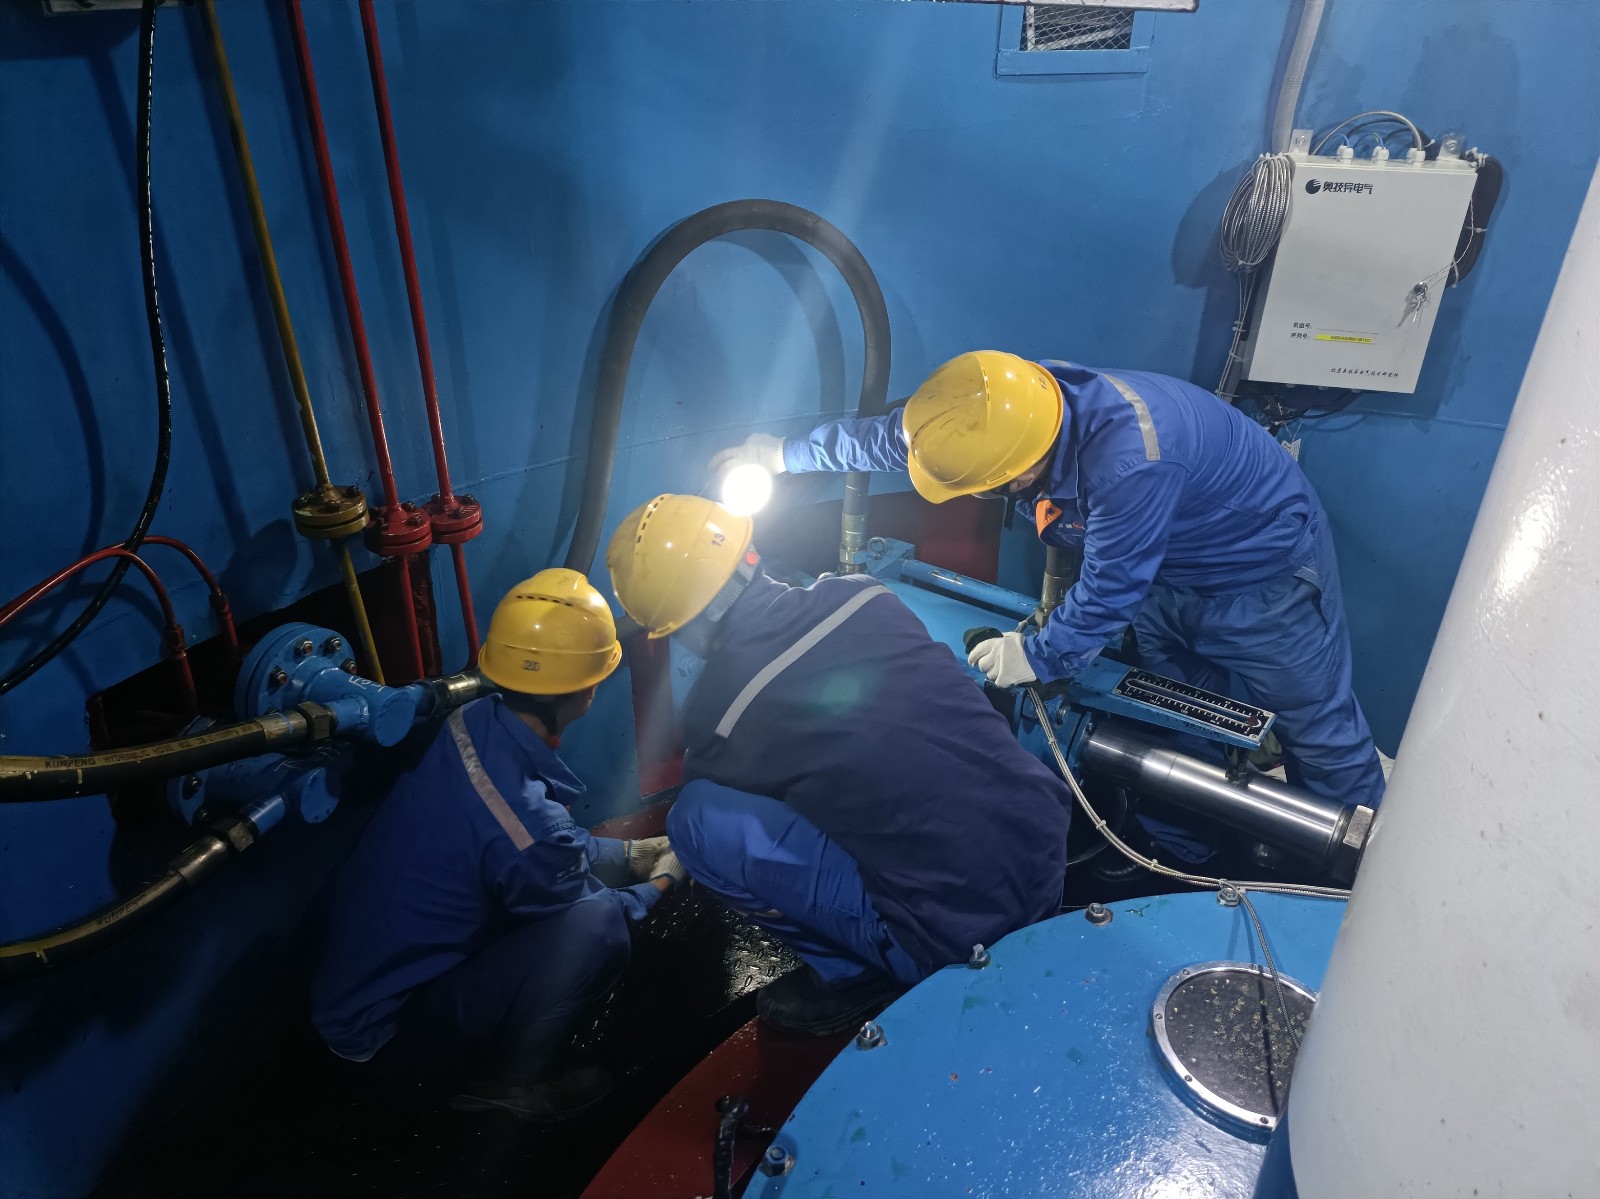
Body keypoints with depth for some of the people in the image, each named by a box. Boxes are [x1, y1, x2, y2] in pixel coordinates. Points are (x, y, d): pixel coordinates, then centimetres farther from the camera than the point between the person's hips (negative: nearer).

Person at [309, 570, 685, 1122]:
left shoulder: (474, 723, -10)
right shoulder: (527, 822, -33)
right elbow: (591, 914, -10)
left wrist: (630, 853, 20)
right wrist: (662, 881, 10)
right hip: (387, 1034, -8)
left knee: (575, 873, 10)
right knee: (598, 928, -25)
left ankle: (485, 1057, 16)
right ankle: (512, 1083, 1)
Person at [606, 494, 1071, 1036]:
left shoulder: (718, 707, -12)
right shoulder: (866, 596, 2)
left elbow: (707, 807, 13)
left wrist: (664, 854, 36)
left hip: (957, 933, -6)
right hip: (1053, 852, 7)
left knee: (698, 817, -6)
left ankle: (852, 976, 9)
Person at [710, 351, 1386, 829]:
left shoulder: (1131, 464, -45)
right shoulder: (1018, 398, -21)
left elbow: (1107, 595, -33)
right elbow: (888, 436, -7)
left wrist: (1037, 657, -16)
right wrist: (786, 453, 2)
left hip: (1265, 572, -7)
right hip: (1167, 571, 7)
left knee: (1319, 733, 7)